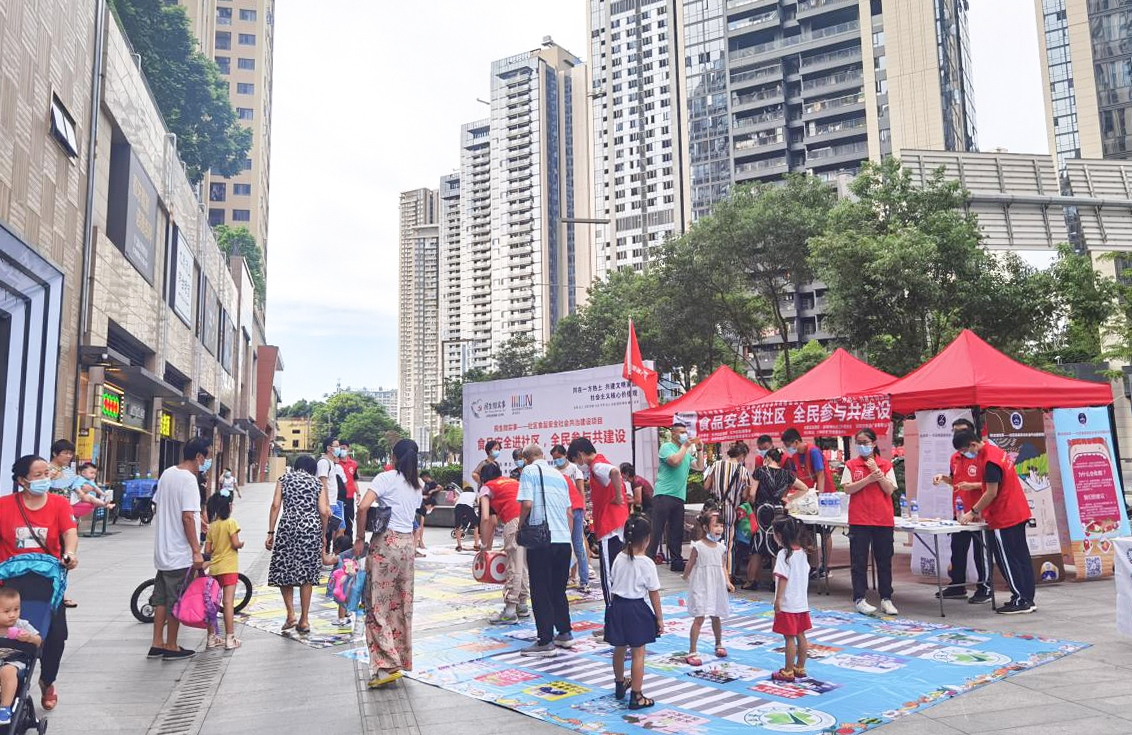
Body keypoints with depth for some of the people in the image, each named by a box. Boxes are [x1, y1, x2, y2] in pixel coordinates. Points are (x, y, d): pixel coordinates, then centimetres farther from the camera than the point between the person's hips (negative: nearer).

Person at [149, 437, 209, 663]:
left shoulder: (167, 473, 7)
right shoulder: (188, 479, -19)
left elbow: (157, 507, 14)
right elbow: (188, 517, -23)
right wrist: (196, 551, -21)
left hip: (163, 550, 9)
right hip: (180, 553, -9)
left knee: (161, 598, 16)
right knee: (176, 601, 3)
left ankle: (157, 644, 23)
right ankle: (171, 648, 13)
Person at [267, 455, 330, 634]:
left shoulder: (284, 479, 12)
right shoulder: (318, 483, 11)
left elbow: (276, 505, 1)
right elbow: (323, 512, 2)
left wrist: (270, 533, 2)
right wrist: (323, 534, 13)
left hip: (288, 525, -1)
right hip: (311, 527, 1)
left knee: (283, 570, 12)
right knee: (307, 572, 9)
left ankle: (291, 615, 5)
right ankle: (304, 620, 11)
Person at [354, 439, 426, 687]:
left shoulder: (386, 478, -7)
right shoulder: (418, 485, 13)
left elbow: (363, 507, -17)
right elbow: (414, 512, 13)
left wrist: (360, 539, -8)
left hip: (385, 542, -6)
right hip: (408, 543, 6)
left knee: (378, 606, -2)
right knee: (402, 604, 13)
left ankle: (387, 666, -6)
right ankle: (400, 660, 20)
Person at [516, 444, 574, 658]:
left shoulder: (529, 471, -3)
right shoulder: (558, 474, 17)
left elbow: (527, 504, -15)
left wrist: (520, 527, 0)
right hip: (564, 539, 7)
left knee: (540, 592, 0)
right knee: (558, 589, 18)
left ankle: (546, 642, 2)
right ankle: (564, 634, 25)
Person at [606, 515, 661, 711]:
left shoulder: (619, 558, -1)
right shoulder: (647, 563, -15)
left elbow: (615, 583, 7)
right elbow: (654, 593, -10)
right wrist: (659, 618, -1)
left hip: (617, 606, 6)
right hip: (636, 609, -5)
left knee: (619, 649, 21)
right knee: (638, 653, 5)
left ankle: (620, 685, 41)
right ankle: (636, 697, 10)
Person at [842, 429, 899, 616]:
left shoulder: (885, 465, 5)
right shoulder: (851, 465, 3)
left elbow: (889, 490, -2)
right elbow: (847, 488, -6)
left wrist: (877, 472, -13)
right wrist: (869, 479, -15)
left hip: (883, 520, 1)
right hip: (859, 520, -1)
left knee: (884, 561, 8)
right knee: (859, 561, 1)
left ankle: (886, 598, 18)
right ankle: (859, 599, 7)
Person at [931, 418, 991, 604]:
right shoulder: (954, 458, 12)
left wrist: (972, 485, -23)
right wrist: (943, 478, 7)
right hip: (959, 512, 8)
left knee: (980, 552, 1)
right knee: (957, 550, 14)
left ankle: (984, 588, 12)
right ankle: (957, 586, 25)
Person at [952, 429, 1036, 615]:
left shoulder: (989, 461, -22)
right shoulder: (994, 451, 9)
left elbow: (991, 492, -20)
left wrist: (973, 512, -9)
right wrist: (980, 511, 15)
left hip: (1004, 519, -10)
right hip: (1018, 514, 10)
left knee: (1007, 560, -1)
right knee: (1021, 557, 13)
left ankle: (1020, 601, 4)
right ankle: (1027, 599, 20)